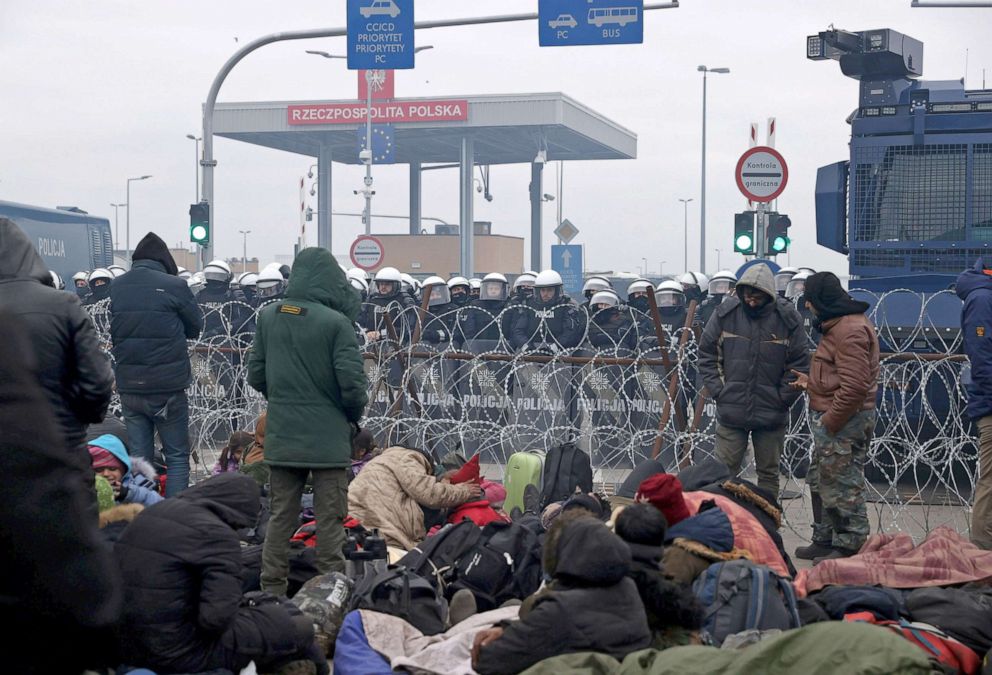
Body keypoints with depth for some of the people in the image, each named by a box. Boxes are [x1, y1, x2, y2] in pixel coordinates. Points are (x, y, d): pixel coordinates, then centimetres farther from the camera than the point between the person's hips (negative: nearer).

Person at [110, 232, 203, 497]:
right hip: (168, 386, -4)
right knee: (177, 456, 5)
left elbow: (114, 332, 10)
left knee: (139, 457, 10)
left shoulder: (116, 287, 3)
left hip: (129, 387, 4)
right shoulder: (174, 286, -10)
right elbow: (195, 327, 1)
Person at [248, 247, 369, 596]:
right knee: (329, 520, 4)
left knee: (281, 517, 13)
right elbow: (352, 383, -14)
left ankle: (272, 591, 16)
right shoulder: (336, 322, -15)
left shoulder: (269, 317, 0)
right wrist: (354, 417, 5)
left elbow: (255, 375, 7)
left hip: (280, 436, 5)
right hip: (328, 439, -4)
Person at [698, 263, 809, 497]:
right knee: (725, 469, 3)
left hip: (771, 414, 0)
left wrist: (782, 398, -4)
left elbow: (799, 364, 1)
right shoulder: (726, 313, -4)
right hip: (730, 411, 0)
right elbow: (707, 355, 4)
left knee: (769, 472, 11)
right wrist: (718, 390, -3)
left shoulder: (788, 318, -6)